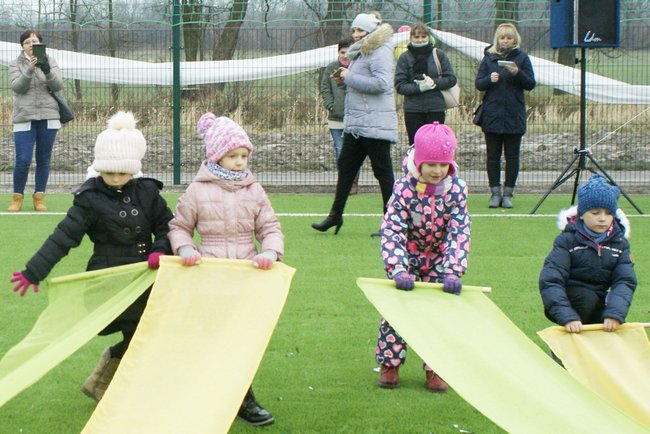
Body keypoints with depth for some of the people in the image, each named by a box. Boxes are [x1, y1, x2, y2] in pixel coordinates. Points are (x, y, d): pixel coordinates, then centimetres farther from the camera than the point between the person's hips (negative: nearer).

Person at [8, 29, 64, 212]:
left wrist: (47, 71, -24)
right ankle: (17, 198, 6)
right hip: (24, 118, -1)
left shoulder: (50, 62, 8)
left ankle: (39, 197, 13)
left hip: (48, 117, 1)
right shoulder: (16, 64, 6)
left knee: (44, 159, 5)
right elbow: (17, 87, -10)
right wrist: (29, 70, -26)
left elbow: (58, 86, -5)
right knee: (23, 160, -8)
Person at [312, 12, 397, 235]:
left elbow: (381, 83, -24)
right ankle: (335, 215, 19)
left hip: (375, 123, -10)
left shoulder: (380, 53, -12)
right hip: (355, 124, 10)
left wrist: (349, 78, -16)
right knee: (345, 167, 11)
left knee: (383, 171, -3)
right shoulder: (360, 53, 18)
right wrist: (345, 79, 4)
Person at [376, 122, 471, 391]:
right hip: (409, 255, -1)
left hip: (440, 258, 1)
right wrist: (397, 270, -40)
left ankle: (435, 369, 11)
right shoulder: (405, 187, -22)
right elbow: (391, 229, -27)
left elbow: (459, 232, -20)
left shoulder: (456, 189, -17)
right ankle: (389, 364, 10)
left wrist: (453, 271, -32)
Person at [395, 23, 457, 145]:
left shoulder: (439, 55, 4)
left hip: (436, 108, 0)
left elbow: (451, 79, 3)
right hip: (413, 110, 0)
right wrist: (419, 87, -18)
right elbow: (399, 86, -3)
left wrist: (434, 82, -14)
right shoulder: (405, 58, 2)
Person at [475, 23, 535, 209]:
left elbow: (530, 84, -1)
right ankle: (495, 193, 7)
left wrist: (517, 73, -18)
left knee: (512, 155, 1)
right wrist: (490, 79, -16)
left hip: (514, 115, -1)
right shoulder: (489, 57, 8)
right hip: (492, 115, 1)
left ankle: (508, 193, 6)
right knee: (493, 155, 2)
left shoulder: (522, 57, 4)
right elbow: (478, 84, 4)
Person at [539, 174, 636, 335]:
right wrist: (567, 317, -40)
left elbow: (625, 281, -16)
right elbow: (549, 281, -25)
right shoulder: (567, 240, -14)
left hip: (598, 309, 3)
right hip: (570, 303, -3)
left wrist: (614, 313, -36)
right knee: (589, 298, -32)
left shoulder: (620, 243, -3)